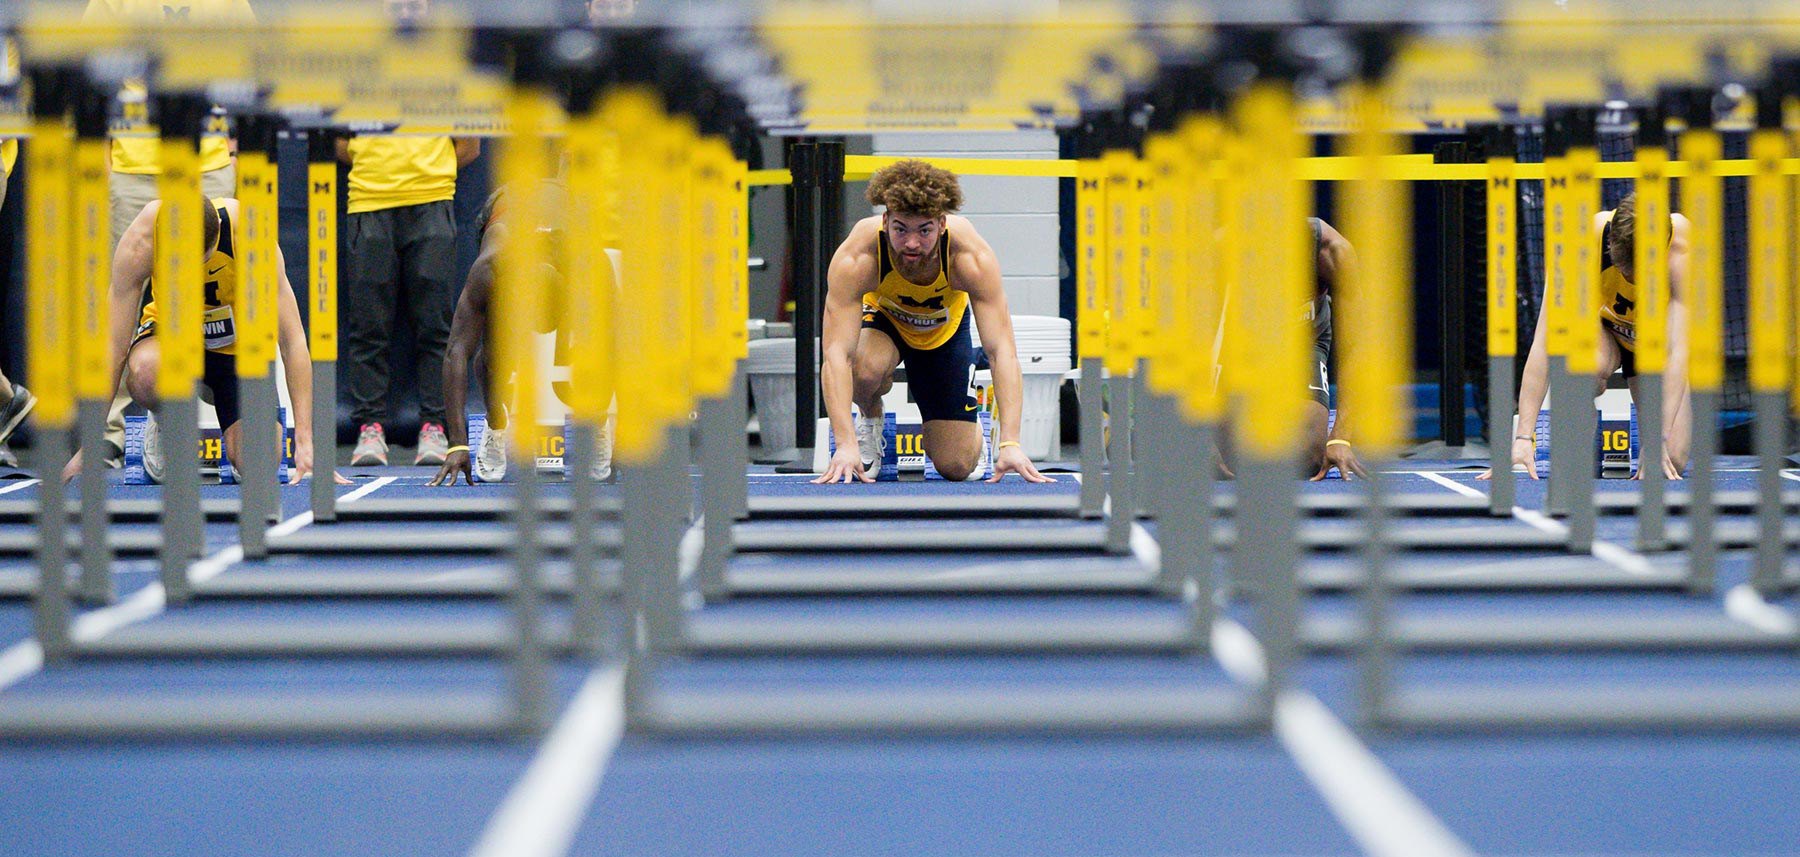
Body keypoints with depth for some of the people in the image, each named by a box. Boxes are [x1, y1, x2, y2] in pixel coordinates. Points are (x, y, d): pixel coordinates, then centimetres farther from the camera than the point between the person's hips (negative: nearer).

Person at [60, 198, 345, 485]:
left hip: (238, 343, 0)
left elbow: (292, 340, -28)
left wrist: (305, 440, -33)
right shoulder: (139, 242, -30)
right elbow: (115, 346, -25)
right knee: (144, 373, -38)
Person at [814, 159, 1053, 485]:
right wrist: (845, 444, -53)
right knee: (867, 368, -37)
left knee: (956, 467, -6)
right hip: (881, 320, -1)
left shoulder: (972, 258, -38)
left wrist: (1010, 443, -49)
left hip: (944, 329, 1)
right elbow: (837, 352, -43)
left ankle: (976, 429, 31)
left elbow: (1002, 350, -40)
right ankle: (869, 418, -1)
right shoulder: (855, 259, -40)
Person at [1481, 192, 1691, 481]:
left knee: (1673, 460, -17)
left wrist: (1659, 438, -49)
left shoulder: (1683, 251, -36)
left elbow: (1679, 349, -40)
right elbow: (1544, 342, -38)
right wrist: (1523, 436, -45)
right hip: (1601, 327, -1)